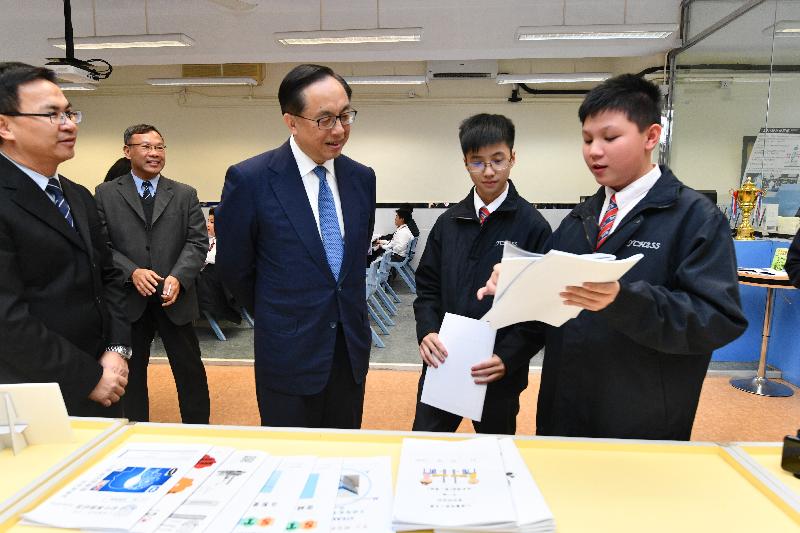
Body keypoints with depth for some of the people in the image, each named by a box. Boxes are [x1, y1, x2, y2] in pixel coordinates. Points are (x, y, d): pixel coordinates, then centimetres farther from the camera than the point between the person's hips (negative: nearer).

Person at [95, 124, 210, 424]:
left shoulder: (185, 195, 6)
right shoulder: (105, 194, 4)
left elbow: (198, 241, -1)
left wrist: (178, 277, -17)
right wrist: (132, 272, -18)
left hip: (174, 298, 1)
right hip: (128, 299, 0)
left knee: (191, 373, 8)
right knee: (130, 374, 14)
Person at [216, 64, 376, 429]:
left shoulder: (362, 178, 2)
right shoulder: (250, 179, -13)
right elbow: (233, 268, -3)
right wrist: (274, 317, 9)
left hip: (351, 348, 4)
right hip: (290, 356, -4)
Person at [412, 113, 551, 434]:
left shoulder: (532, 226, -7)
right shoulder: (449, 222, 5)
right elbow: (428, 287, 7)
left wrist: (508, 358, -19)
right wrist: (427, 331, -11)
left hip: (500, 373, -2)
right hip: (441, 364, 3)